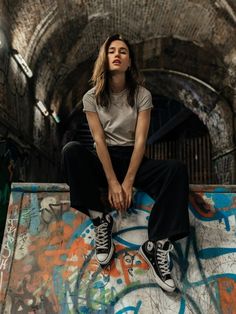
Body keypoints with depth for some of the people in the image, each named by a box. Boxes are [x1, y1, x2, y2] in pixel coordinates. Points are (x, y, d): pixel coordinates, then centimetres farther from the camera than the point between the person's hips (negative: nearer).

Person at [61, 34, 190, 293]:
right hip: (104, 160, 0)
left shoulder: (142, 95, 0)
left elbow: (140, 140, -9)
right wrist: (112, 182, -19)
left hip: (133, 160, 0)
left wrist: (128, 182, -18)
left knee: (177, 170, -28)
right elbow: (99, 140, -9)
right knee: (71, 151, -31)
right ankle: (100, 219, -19)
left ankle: (157, 244, -26)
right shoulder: (92, 97, 0)